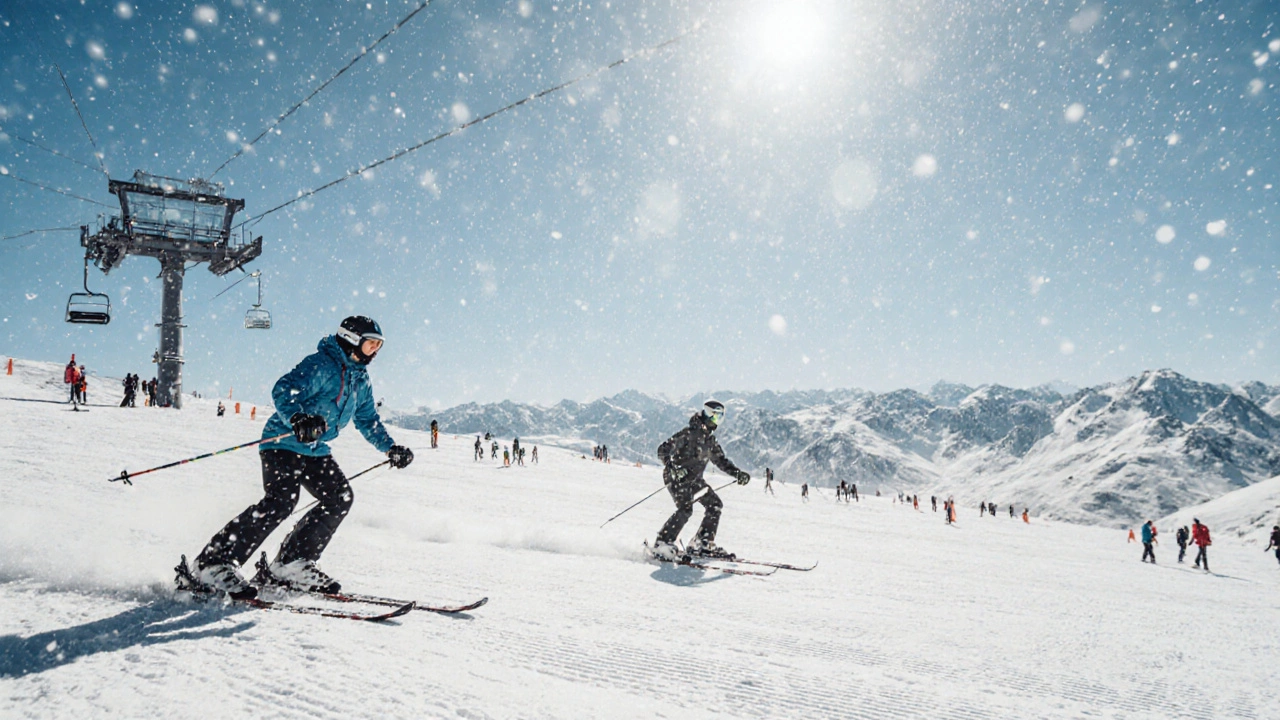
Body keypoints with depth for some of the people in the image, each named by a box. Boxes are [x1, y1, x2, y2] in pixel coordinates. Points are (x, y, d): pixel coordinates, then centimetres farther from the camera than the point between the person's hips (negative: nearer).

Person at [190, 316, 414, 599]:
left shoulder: (361, 379, 12)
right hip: (284, 443, -9)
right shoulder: (321, 364, -15)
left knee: (340, 497, -2)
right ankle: (214, 564, -15)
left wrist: (390, 448, 14)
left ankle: (291, 564, 4)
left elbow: (368, 419, 23)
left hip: (315, 449, 9)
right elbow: (283, 391, -27)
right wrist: (298, 418, -45)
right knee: (280, 501, -23)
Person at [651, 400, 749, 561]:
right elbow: (663, 450, -19)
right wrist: (673, 468, -34)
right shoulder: (690, 433, -15)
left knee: (715, 505, 5)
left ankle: (703, 543, 12)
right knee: (685, 509, -24)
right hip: (677, 477, -9)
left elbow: (721, 460, 21)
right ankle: (662, 545, -20)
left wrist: (738, 474, 8)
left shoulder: (710, 439, 12)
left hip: (694, 479, 9)